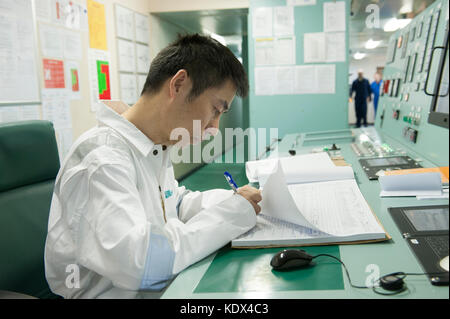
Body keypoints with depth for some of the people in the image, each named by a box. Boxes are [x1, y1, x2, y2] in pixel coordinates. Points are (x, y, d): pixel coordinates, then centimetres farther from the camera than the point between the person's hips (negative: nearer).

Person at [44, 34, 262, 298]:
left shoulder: (157, 147, 5)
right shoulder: (102, 158, -22)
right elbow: (139, 264, -31)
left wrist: (234, 199, 1)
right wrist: (233, 211, -21)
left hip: (164, 286, 8)